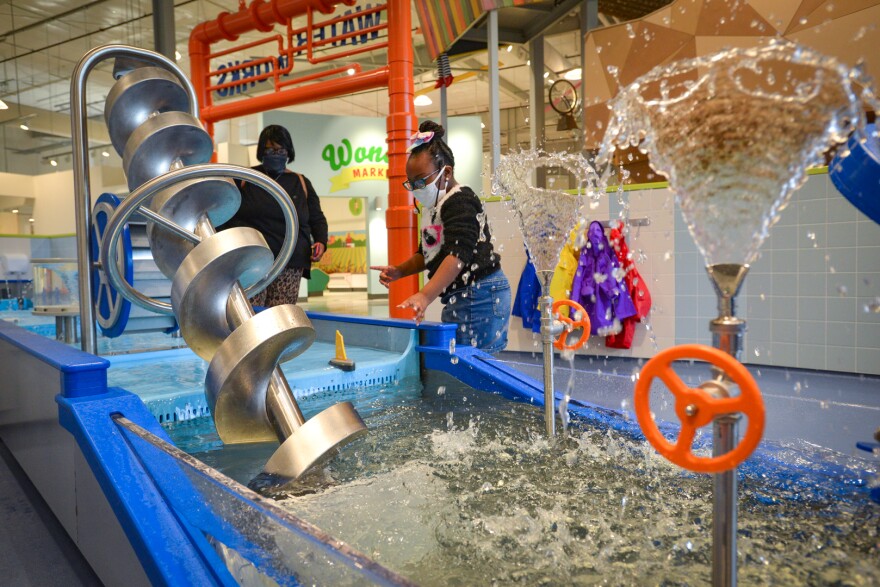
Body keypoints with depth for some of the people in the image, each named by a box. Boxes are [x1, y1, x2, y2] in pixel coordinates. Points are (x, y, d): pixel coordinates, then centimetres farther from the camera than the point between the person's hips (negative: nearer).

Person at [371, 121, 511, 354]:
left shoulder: (460, 201, -13)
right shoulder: (433, 206, 19)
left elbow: (458, 254, -26)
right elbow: (428, 253, 28)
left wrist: (425, 295, -36)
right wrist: (399, 271, 11)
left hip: (478, 297, -10)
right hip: (459, 299, 10)